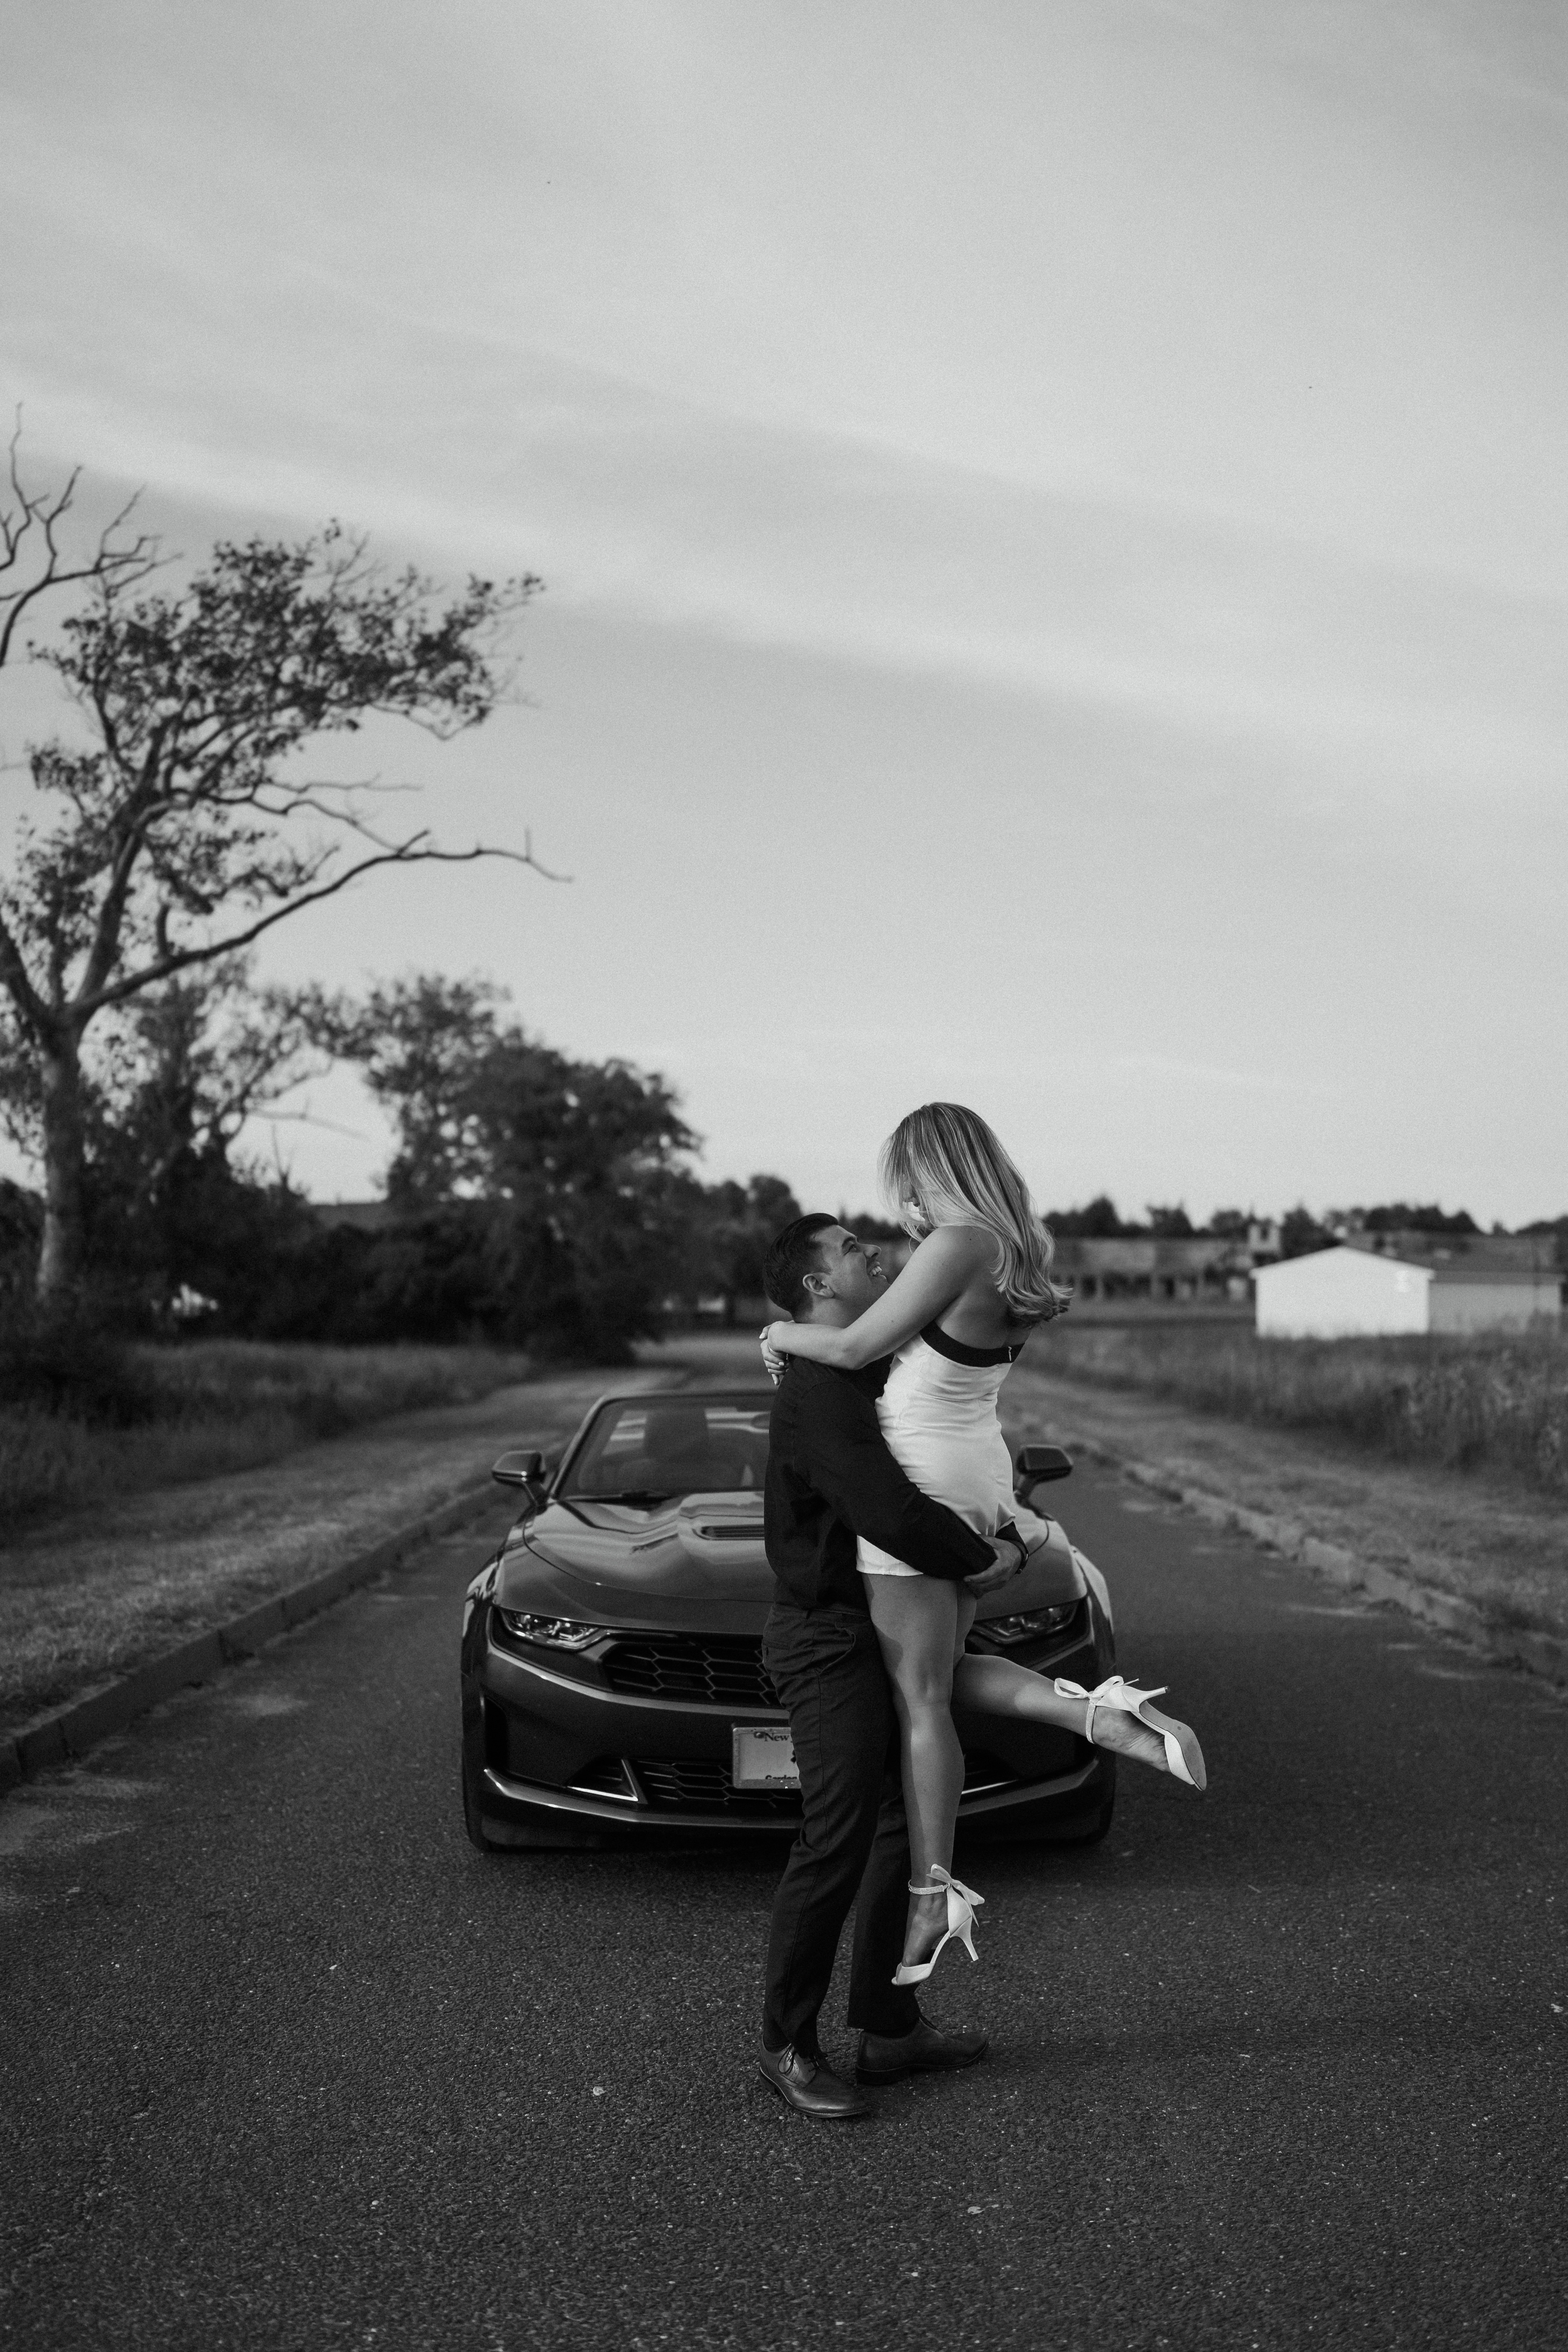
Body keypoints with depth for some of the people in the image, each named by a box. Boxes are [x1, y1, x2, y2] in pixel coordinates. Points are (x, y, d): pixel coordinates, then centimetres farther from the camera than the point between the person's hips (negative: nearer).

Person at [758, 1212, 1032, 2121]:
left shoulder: (883, 1371, 15)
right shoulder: (821, 1387, -18)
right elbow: (886, 1510, -30)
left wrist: (1009, 1536, 8)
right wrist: (980, 1559, -16)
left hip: (892, 1635, 10)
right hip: (831, 1639, -10)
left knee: (909, 1830, 15)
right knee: (838, 1842, -8)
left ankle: (890, 2027, 25)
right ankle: (789, 2046, 5)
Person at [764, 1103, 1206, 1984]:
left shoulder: (959, 1244, -20)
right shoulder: (1017, 1250, 7)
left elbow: (854, 1348, -19)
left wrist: (783, 1335, -1)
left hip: (923, 1479, -9)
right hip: (984, 1474, 9)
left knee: (919, 1699, 1)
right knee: (939, 1674, 18)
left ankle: (934, 1895, 7)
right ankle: (1102, 1712, 1)